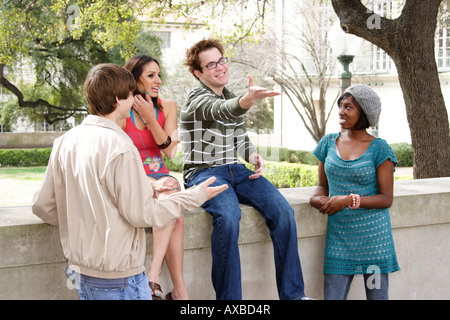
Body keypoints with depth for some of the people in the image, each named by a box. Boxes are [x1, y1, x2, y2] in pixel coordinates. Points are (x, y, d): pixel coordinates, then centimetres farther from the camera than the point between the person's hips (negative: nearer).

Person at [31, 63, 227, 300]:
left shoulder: (65, 141, 2)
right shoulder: (119, 147, -20)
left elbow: (42, 205, 5)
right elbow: (142, 214, -17)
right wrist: (195, 196, -7)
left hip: (80, 269, 8)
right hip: (117, 276, -8)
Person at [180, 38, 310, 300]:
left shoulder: (231, 97, 14)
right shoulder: (198, 101, -10)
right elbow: (220, 111, -34)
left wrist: (254, 156, 2)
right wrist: (248, 100, -56)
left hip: (235, 170, 7)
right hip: (204, 173, -6)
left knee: (282, 210, -16)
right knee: (228, 216, -37)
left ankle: (293, 294, -8)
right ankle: (229, 298, -26)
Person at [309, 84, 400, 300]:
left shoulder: (379, 149, -6)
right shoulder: (329, 143, 7)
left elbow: (386, 199, -7)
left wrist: (350, 200, -19)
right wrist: (317, 198, -7)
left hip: (372, 233, -3)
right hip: (338, 234, 3)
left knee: (377, 294, 9)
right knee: (332, 296, 4)